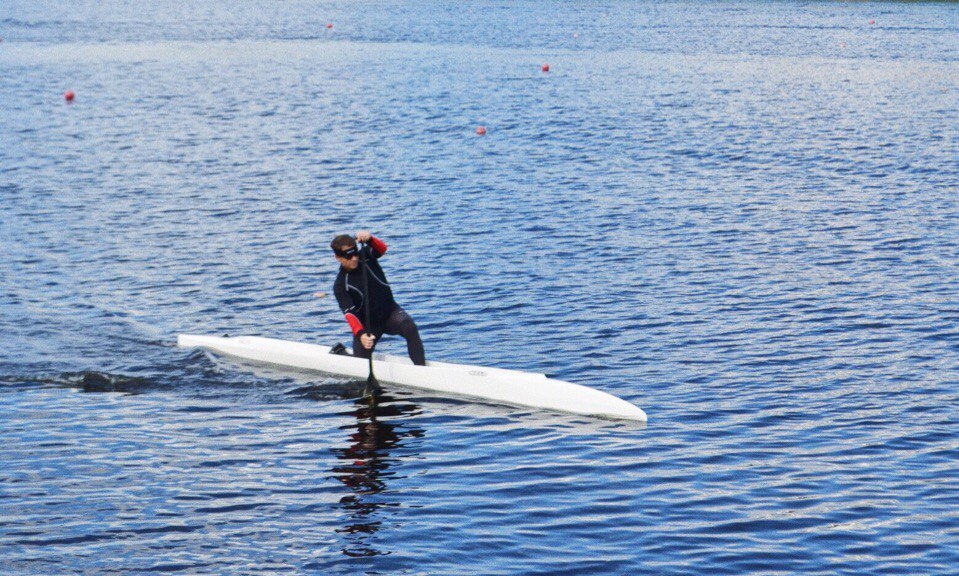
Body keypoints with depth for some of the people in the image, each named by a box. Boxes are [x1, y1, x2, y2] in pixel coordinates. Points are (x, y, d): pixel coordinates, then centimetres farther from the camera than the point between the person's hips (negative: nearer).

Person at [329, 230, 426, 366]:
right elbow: (349, 313, -27)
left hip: (390, 311, 1)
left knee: (409, 327, -30)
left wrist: (369, 239, -53)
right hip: (368, 325, -1)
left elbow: (382, 248, -29)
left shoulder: (365, 256, -7)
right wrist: (360, 334, -45)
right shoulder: (340, 285, -16)